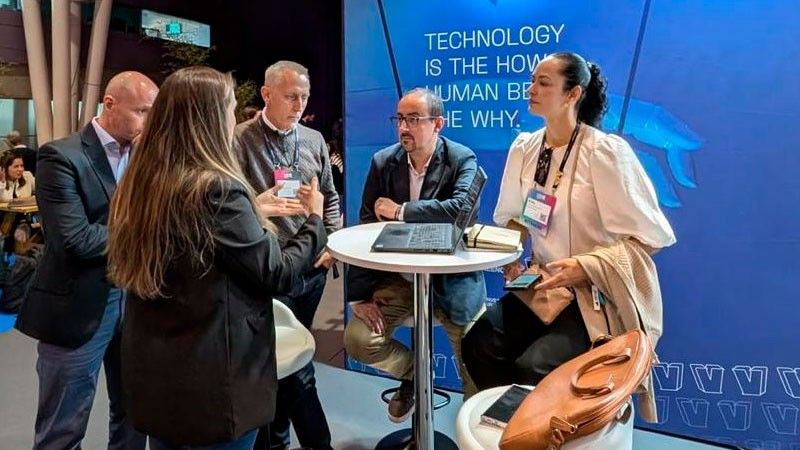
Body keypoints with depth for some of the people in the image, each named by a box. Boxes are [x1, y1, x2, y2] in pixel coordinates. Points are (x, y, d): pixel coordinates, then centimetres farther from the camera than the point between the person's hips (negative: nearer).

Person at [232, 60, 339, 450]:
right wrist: (256, 206, -28)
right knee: (295, 367, 1)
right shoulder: (240, 140, -8)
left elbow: (330, 196, 16)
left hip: (313, 268, 6)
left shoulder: (314, 140, 9)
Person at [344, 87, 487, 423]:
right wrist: (360, 295, -9)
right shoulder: (383, 162, -1)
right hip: (397, 275, 3)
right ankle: (413, 372, 21)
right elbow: (365, 230, -3)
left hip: (451, 277, -2)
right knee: (357, 340, -11)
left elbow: (462, 207, -29)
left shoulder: (462, 159, -8)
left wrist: (400, 211, -19)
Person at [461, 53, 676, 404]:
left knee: (533, 368, -23)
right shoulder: (524, 148, 2)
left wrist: (586, 267, -22)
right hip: (545, 287, 6)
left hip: (601, 296, -5)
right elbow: (513, 216, 16)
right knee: (478, 343, -14)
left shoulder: (604, 152, -15)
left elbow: (650, 235, -14)